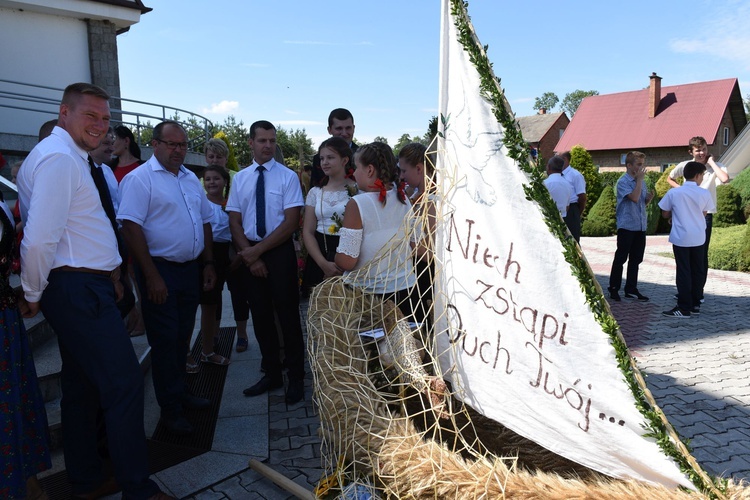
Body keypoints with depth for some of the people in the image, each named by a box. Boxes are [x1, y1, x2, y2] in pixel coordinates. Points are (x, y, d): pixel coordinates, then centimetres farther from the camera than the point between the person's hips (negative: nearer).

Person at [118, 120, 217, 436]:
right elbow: (131, 227, -18)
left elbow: (205, 222, 16)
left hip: (190, 269, 7)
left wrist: (208, 263, 11)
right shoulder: (139, 179, -10)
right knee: (165, 341, 3)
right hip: (160, 270, -7)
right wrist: (152, 276, -21)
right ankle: (170, 409, 16)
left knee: (183, 337, 17)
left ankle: (179, 392, 33)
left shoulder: (191, 179, 12)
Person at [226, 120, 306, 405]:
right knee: (260, 316, 12)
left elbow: (291, 222, -12)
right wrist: (250, 256, -8)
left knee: (287, 314, 4)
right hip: (249, 253, 4)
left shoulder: (288, 176, -6)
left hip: (280, 252, -4)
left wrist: (259, 250, -15)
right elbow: (235, 222, 4)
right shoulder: (240, 178, 6)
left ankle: (296, 378, 19)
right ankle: (271, 374, 28)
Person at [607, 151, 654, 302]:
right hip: (626, 225, -7)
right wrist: (640, 179, -15)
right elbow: (634, 198, -23)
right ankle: (614, 288, 10)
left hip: (640, 226, 7)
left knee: (636, 259, 12)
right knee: (621, 258, 0)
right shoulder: (623, 181, -10)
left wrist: (650, 197, -2)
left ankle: (631, 289, 21)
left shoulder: (641, 181, 12)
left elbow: (644, 202, 20)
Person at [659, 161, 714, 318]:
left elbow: (665, 214, 1)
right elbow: (704, 213, 10)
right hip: (698, 238, 2)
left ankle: (684, 308, 0)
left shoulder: (673, 193, -8)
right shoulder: (704, 193, -3)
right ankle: (695, 304, 20)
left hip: (681, 238, -2)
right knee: (697, 271, 12)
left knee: (683, 272, 0)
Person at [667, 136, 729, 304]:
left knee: (701, 254, -2)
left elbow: (725, 179, -27)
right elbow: (670, 178, 19)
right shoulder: (684, 166, 3)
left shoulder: (715, 167, -5)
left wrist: (711, 162, -16)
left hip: (705, 215, -3)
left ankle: (699, 293, 7)